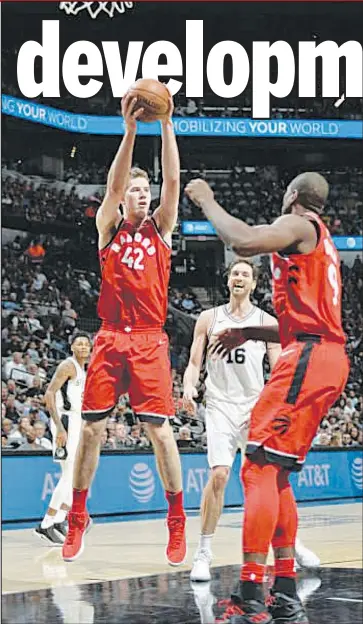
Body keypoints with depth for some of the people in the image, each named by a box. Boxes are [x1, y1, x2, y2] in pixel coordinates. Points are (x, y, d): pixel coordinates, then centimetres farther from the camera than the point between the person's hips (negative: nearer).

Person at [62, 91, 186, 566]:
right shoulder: (109, 227, 10)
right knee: (91, 428, 1)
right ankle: (77, 521, 12)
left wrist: (166, 124, -13)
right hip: (110, 338, 1)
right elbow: (113, 185, -8)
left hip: (150, 340, -1)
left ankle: (177, 524, 4)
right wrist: (130, 130, -19)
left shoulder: (160, 228, 10)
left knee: (159, 429, -6)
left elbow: (172, 179, -3)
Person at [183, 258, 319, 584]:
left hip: (255, 407, 1)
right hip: (221, 406, -1)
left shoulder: (268, 322, 6)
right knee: (219, 475, -16)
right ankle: (204, 553, -9)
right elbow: (194, 364, 6)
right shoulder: (209, 319, 7)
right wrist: (189, 387, -15)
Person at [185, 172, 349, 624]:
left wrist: (207, 201, -9)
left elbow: (243, 242, -24)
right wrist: (248, 333, 30)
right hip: (326, 354, 10)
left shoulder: (298, 225, -3)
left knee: (259, 469, -14)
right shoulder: (321, 240, 27)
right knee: (275, 474, 14)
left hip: (308, 357, -10)